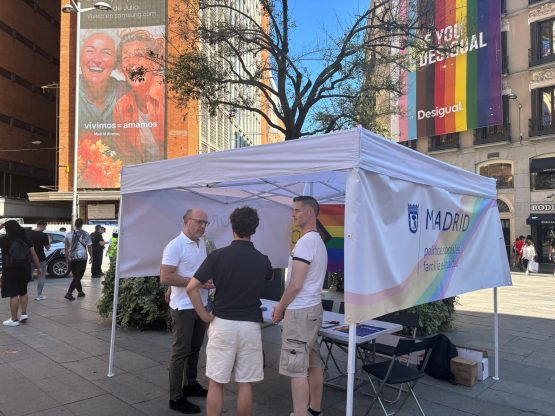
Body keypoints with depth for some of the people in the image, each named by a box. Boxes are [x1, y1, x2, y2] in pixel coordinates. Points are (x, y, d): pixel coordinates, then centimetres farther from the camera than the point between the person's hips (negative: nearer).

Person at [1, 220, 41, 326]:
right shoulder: (26, 239, 2)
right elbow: (33, 254, 3)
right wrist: (38, 267, 11)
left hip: (10, 271, -5)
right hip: (25, 270, 5)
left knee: (13, 295, 0)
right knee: (23, 292, 21)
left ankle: (14, 319, 5)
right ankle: (24, 313, 19)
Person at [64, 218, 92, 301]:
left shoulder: (69, 234, 5)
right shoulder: (85, 234, -3)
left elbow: (66, 248, 9)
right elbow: (89, 247, -3)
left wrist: (67, 258, 19)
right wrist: (91, 256, 10)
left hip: (72, 258, 4)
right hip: (82, 258, -4)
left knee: (76, 276, 17)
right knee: (77, 277, -2)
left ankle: (80, 292, 25)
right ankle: (69, 293, -13)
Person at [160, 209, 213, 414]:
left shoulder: (202, 243, 9)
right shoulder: (175, 246, -16)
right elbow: (165, 277, -22)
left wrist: (210, 280, 4)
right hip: (183, 307, -8)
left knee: (195, 348, 18)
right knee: (181, 351, 1)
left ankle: (190, 384, 34)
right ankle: (176, 398, 12)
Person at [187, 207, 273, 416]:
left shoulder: (218, 256, -9)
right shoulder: (262, 260, -2)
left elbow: (191, 288, -12)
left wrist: (204, 315, -2)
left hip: (222, 324, -1)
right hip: (250, 326, 2)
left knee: (216, 382, 10)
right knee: (245, 384, 11)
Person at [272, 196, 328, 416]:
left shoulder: (305, 242, -18)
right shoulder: (318, 241, 14)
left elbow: (295, 285, -20)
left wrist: (280, 308, -6)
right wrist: (283, 305, 15)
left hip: (300, 312, -10)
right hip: (313, 308, 10)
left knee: (297, 369, -4)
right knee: (313, 364, 16)